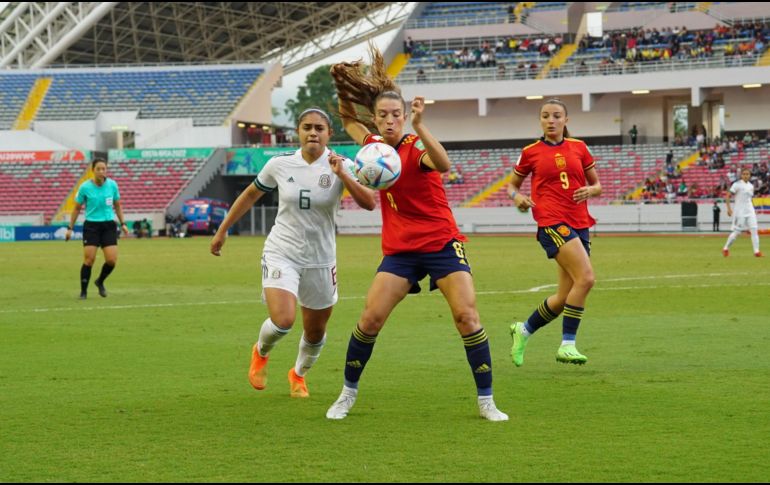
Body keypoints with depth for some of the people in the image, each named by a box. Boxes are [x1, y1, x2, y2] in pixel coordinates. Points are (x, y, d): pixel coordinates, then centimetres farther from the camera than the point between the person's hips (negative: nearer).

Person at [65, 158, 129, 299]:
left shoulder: (112, 185, 0)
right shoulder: (85, 187, -6)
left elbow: (117, 206, 13)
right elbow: (77, 209, 5)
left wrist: (123, 224, 8)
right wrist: (70, 228, 4)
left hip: (108, 225, 2)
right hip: (91, 225, -2)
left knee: (112, 260, -7)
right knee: (89, 259, -10)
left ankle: (100, 282, 22)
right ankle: (83, 291, 4)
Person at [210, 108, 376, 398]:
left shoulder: (340, 166, -9)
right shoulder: (280, 165, -5)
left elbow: (369, 203, -22)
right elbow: (251, 194, 12)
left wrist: (343, 176, -34)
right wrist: (223, 230, 16)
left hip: (321, 261, 1)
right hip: (281, 254, -1)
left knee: (315, 333, 12)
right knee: (282, 320, -23)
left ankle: (299, 375, 45)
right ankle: (261, 353, 13)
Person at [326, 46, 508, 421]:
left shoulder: (416, 148, -13)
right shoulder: (375, 147, 5)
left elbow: (443, 165, -38)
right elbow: (348, 119, 24)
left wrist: (419, 126, -51)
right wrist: (344, 87, 6)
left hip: (442, 244, -4)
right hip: (400, 249, 4)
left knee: (466, 315, -15)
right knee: (370, 319, -8)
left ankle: (486, 400, -7)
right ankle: (348, 393, 9)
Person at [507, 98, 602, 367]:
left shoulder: (578, 148, 11)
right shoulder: (531, 152, 5)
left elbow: (597, 185, 17)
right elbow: (512, 185, 16)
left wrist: (590, 190, -6)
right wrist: (517, 197, -7)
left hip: (579, 223, 5)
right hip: (552, 221, -5)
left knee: (565, 297, 5)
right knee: (586, 277, -24)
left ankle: (524, 330, 28)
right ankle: (567, 345, -18)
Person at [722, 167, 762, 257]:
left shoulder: (751, 186, 11)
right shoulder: (737, 184, -8)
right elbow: (727, 196, -11)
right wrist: (729, 208, -18)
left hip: (750, 211, 6)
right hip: (739, 212, -6)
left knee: (754, 230, -7)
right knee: (737, 232, -3)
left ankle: (756, 251, -9)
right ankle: (726, 248, 16)